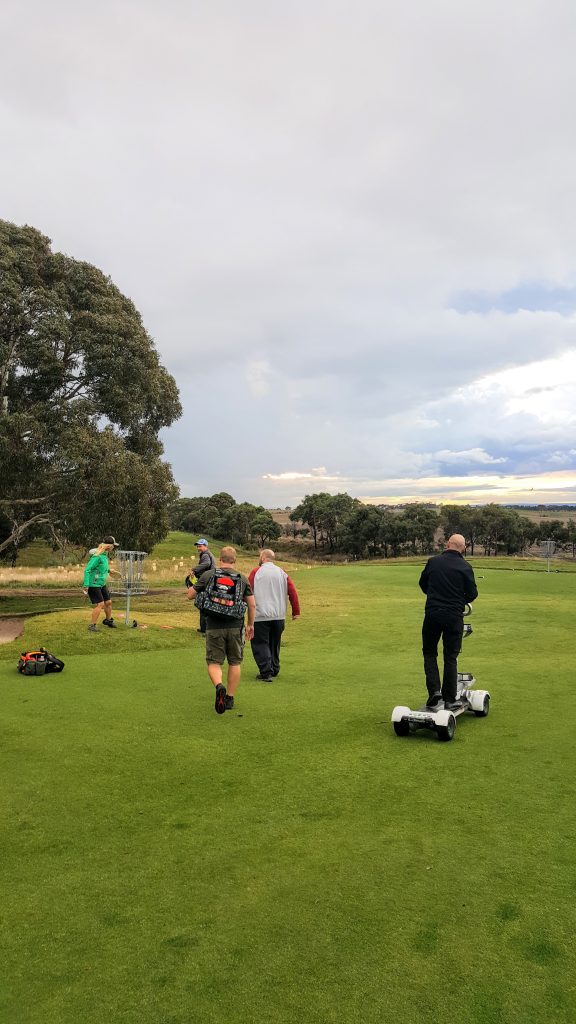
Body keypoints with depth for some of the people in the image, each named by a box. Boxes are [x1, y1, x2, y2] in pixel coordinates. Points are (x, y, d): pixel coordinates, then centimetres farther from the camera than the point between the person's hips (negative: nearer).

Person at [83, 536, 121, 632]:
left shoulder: (105, 555, 7)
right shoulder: (97, 556, -22)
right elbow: (87, 570, -23)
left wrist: (109, 570, 21)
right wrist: (86, 585, -26)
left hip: (102, 584, 9)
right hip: (93, 584, -9)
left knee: (108, 602, 15)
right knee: (100, 604, -12)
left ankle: (108, 620, 37)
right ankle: (92, 625, 0)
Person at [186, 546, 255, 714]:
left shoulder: (208, 575, -2)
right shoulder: (242, 578, 3)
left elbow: (190, 595, 3)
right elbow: (252, 605, 5)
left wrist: (192, 587, 26)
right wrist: (250, 624, 19)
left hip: (214, 627, -1)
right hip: (235, 627, 1)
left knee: (214, 662, 7)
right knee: (235, 662, 16)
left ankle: (219, 686, -22)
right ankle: (229, 699, 20)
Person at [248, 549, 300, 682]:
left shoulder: (256, 572, -4)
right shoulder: (282, 573, 8)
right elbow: (293, 592, 4)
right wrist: (296, 611, 8)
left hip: (261, 616, -5)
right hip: (279, 616, 5)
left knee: (260, 644, 2)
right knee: (275, 644, 18)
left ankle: (266, 672, -5)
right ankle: (274, 670, 26)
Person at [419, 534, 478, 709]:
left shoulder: (433, 562, 0)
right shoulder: (465, 567, -5)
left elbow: (422, 583, 13)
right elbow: (472, 594, -1)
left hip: (432, 614, 1)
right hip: (454, 616, 0)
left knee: (429, 652, 16)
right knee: (451, 657, 8)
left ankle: (434, 690, 2)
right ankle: (449, 699, 10)